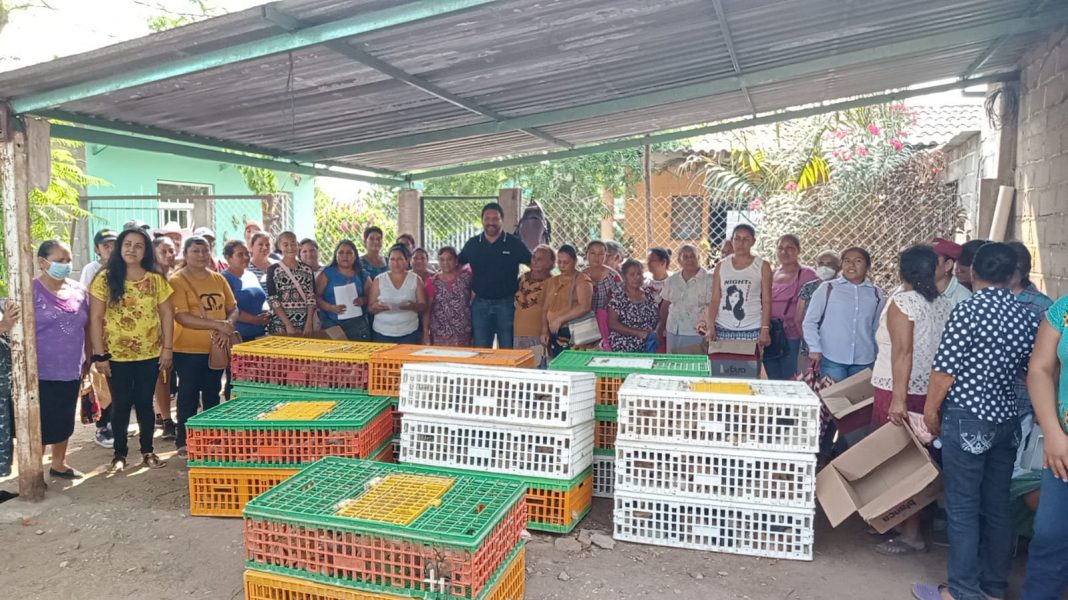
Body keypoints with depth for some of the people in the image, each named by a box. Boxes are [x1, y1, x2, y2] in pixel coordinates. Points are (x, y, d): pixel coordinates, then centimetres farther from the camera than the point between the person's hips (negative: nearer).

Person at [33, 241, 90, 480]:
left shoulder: (79, 290, 6)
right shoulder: (31, 291, -10)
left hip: (71, 371, 5)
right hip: (41, 372, -5)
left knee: (64, 421, 16)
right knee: (40, 423, 2)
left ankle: (58, 464, 32)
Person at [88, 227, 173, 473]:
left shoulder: (156, 280, 2)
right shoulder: (105, 279, -4)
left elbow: (167, 314, 4)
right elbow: (95, 318, -5)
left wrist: (168, 348, -1)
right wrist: (99, 354, -9)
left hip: (149, 354, 1)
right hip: (117, 355, -1)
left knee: (145, 402, 10)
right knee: (121, 404, 8)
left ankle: (147, 451, 22)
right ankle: (120, 453, 21)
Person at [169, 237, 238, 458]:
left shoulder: (219, 279, 8)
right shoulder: (177, 280, -9)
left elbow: (233, 308, 8)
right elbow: (181, 317, -19)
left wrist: (228, 326, -14)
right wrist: (217, 324, -24)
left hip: (216, 349, 6)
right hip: (188, 351, -5)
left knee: (212, 394, 16)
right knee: (189, 396, 4)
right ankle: (184, 442, 16)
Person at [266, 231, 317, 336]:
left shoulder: (307, 269, 8)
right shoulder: (273, 270, 1)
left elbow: (311, 298, 4)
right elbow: (273, 300, -5)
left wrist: (309, 323, -7)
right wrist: (288, 324, -12)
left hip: (305, 325, 2)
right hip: (281, 325, -2)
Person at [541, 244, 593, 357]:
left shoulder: (582, 280, -3)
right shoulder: (552, 281, 18)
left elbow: (585, 307, -16)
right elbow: (545, 308, 20)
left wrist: (560, 319, -15)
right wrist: (545, 330, 6)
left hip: (573, 333, -6)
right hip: (554, 334, 6)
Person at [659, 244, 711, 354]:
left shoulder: (708, 280, -5)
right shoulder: (672, 281, 10)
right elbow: (665, 306, 17)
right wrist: (661, 327, 14)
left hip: (697, 334, -4)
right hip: (672, 333, 4)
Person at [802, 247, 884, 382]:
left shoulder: (876, 293, 7)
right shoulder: (827, 288, -1)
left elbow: (878, 328, 15)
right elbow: (810, 321, 1)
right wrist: (815, 349, -7)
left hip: (864, 362, 3)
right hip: (832, 360, -3)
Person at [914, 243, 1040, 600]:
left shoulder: (969, 310, -14)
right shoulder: (1025, 316, 4)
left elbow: (945, 370, -14)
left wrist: (930, 410, -2)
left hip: (968, 419, -6)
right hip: (1006, 420, 7)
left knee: (962, 507, 1)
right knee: (996, 505, 14)